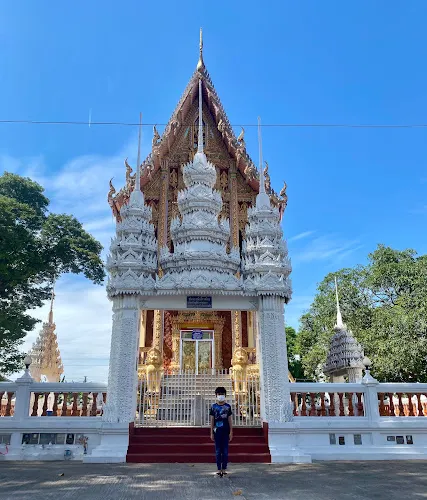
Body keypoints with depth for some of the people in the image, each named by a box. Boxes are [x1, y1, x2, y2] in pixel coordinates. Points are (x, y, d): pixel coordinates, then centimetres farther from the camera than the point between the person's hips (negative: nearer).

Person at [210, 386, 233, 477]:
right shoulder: (213, 407, 3)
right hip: (217, 431, 0)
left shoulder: (228, 406, 4)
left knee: (225, 451, 2)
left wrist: (231, 432, 1)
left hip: (225, 431, 0)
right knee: (218, 451, 3)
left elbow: (230, 420, 6)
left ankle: (224, 469, 10)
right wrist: (211, 433, 2)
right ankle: (219, 469, 10)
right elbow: (212, 420, 5)